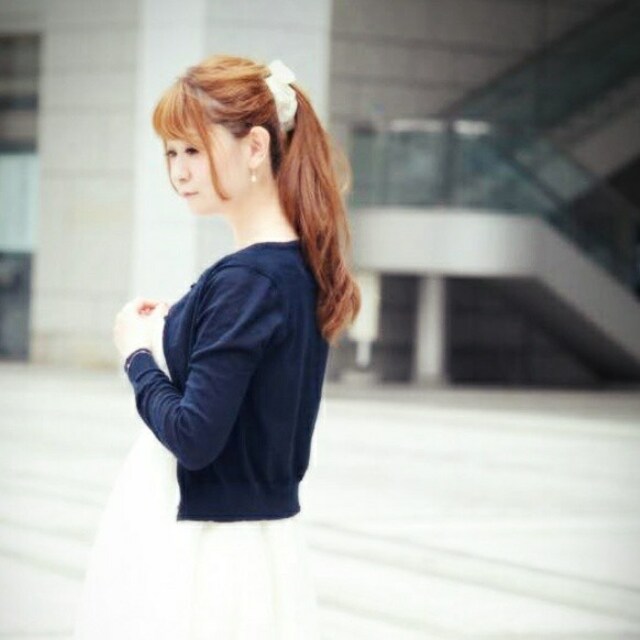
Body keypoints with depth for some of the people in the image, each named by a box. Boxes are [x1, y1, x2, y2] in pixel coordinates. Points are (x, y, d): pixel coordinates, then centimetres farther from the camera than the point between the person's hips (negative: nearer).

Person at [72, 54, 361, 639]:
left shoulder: (245, 280, -19)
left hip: (210, 548, -9)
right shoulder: (299, 265, 7)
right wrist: (173, 332, 7)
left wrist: (138, 356, -5)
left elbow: (193, 437, -21)